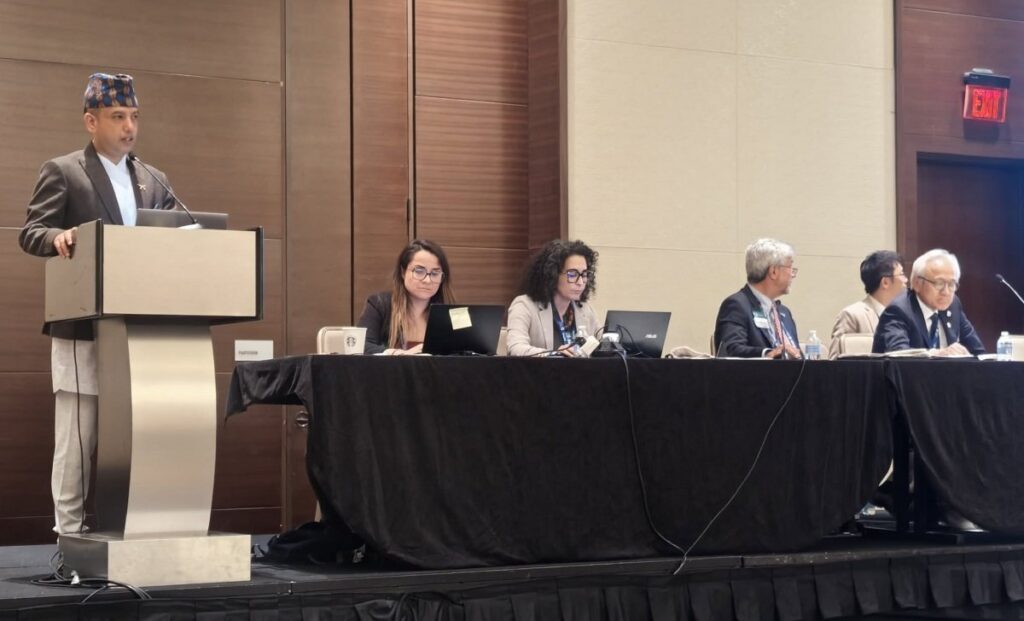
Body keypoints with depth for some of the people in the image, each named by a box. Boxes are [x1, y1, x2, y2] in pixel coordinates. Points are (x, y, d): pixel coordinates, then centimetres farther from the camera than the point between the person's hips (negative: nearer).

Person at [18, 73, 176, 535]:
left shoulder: (153, 181, 18)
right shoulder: (62, 172, 2)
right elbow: (30, 232, -6)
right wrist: (60, 237, -28)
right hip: (83, 328, -5)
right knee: (77, 436, -3)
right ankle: (69, 533, 2)